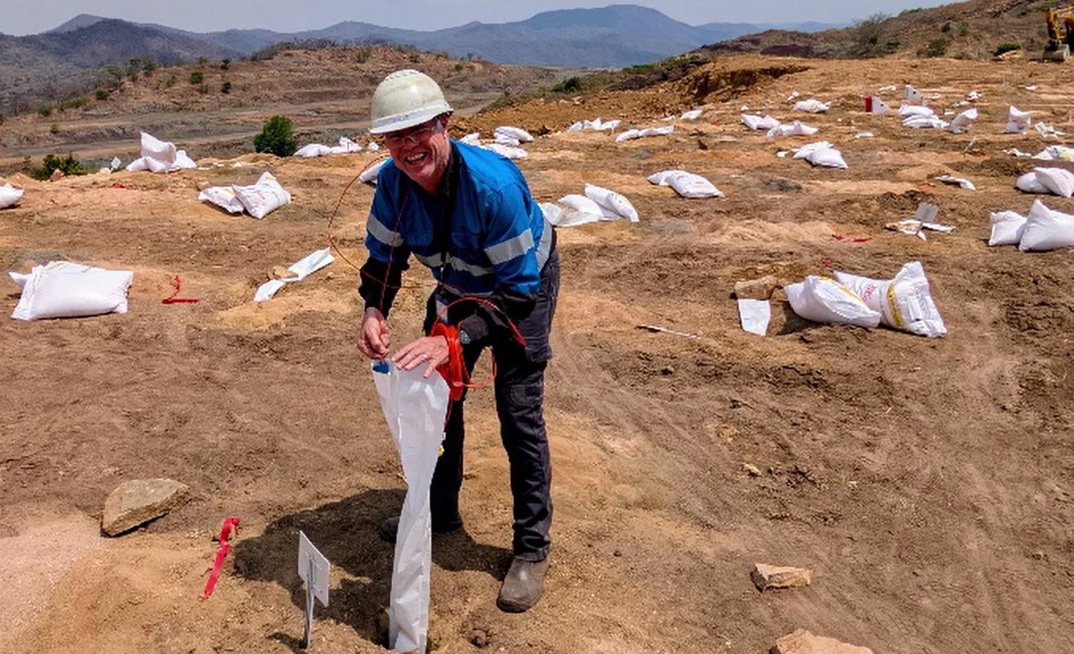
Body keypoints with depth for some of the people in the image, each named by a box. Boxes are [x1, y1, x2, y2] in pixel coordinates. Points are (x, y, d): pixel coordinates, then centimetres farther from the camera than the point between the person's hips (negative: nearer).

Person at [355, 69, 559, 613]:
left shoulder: (493, 185, -39)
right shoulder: (392, 183, -21)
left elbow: (518, 287, -36)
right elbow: (383, 257, -6)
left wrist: (456, 338, -47)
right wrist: (373, 311, -26)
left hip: (524, 284, -6)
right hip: (457, 285, 6)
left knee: (518, 413, -10)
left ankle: (532, 548, 5)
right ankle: (439, 509, 34)